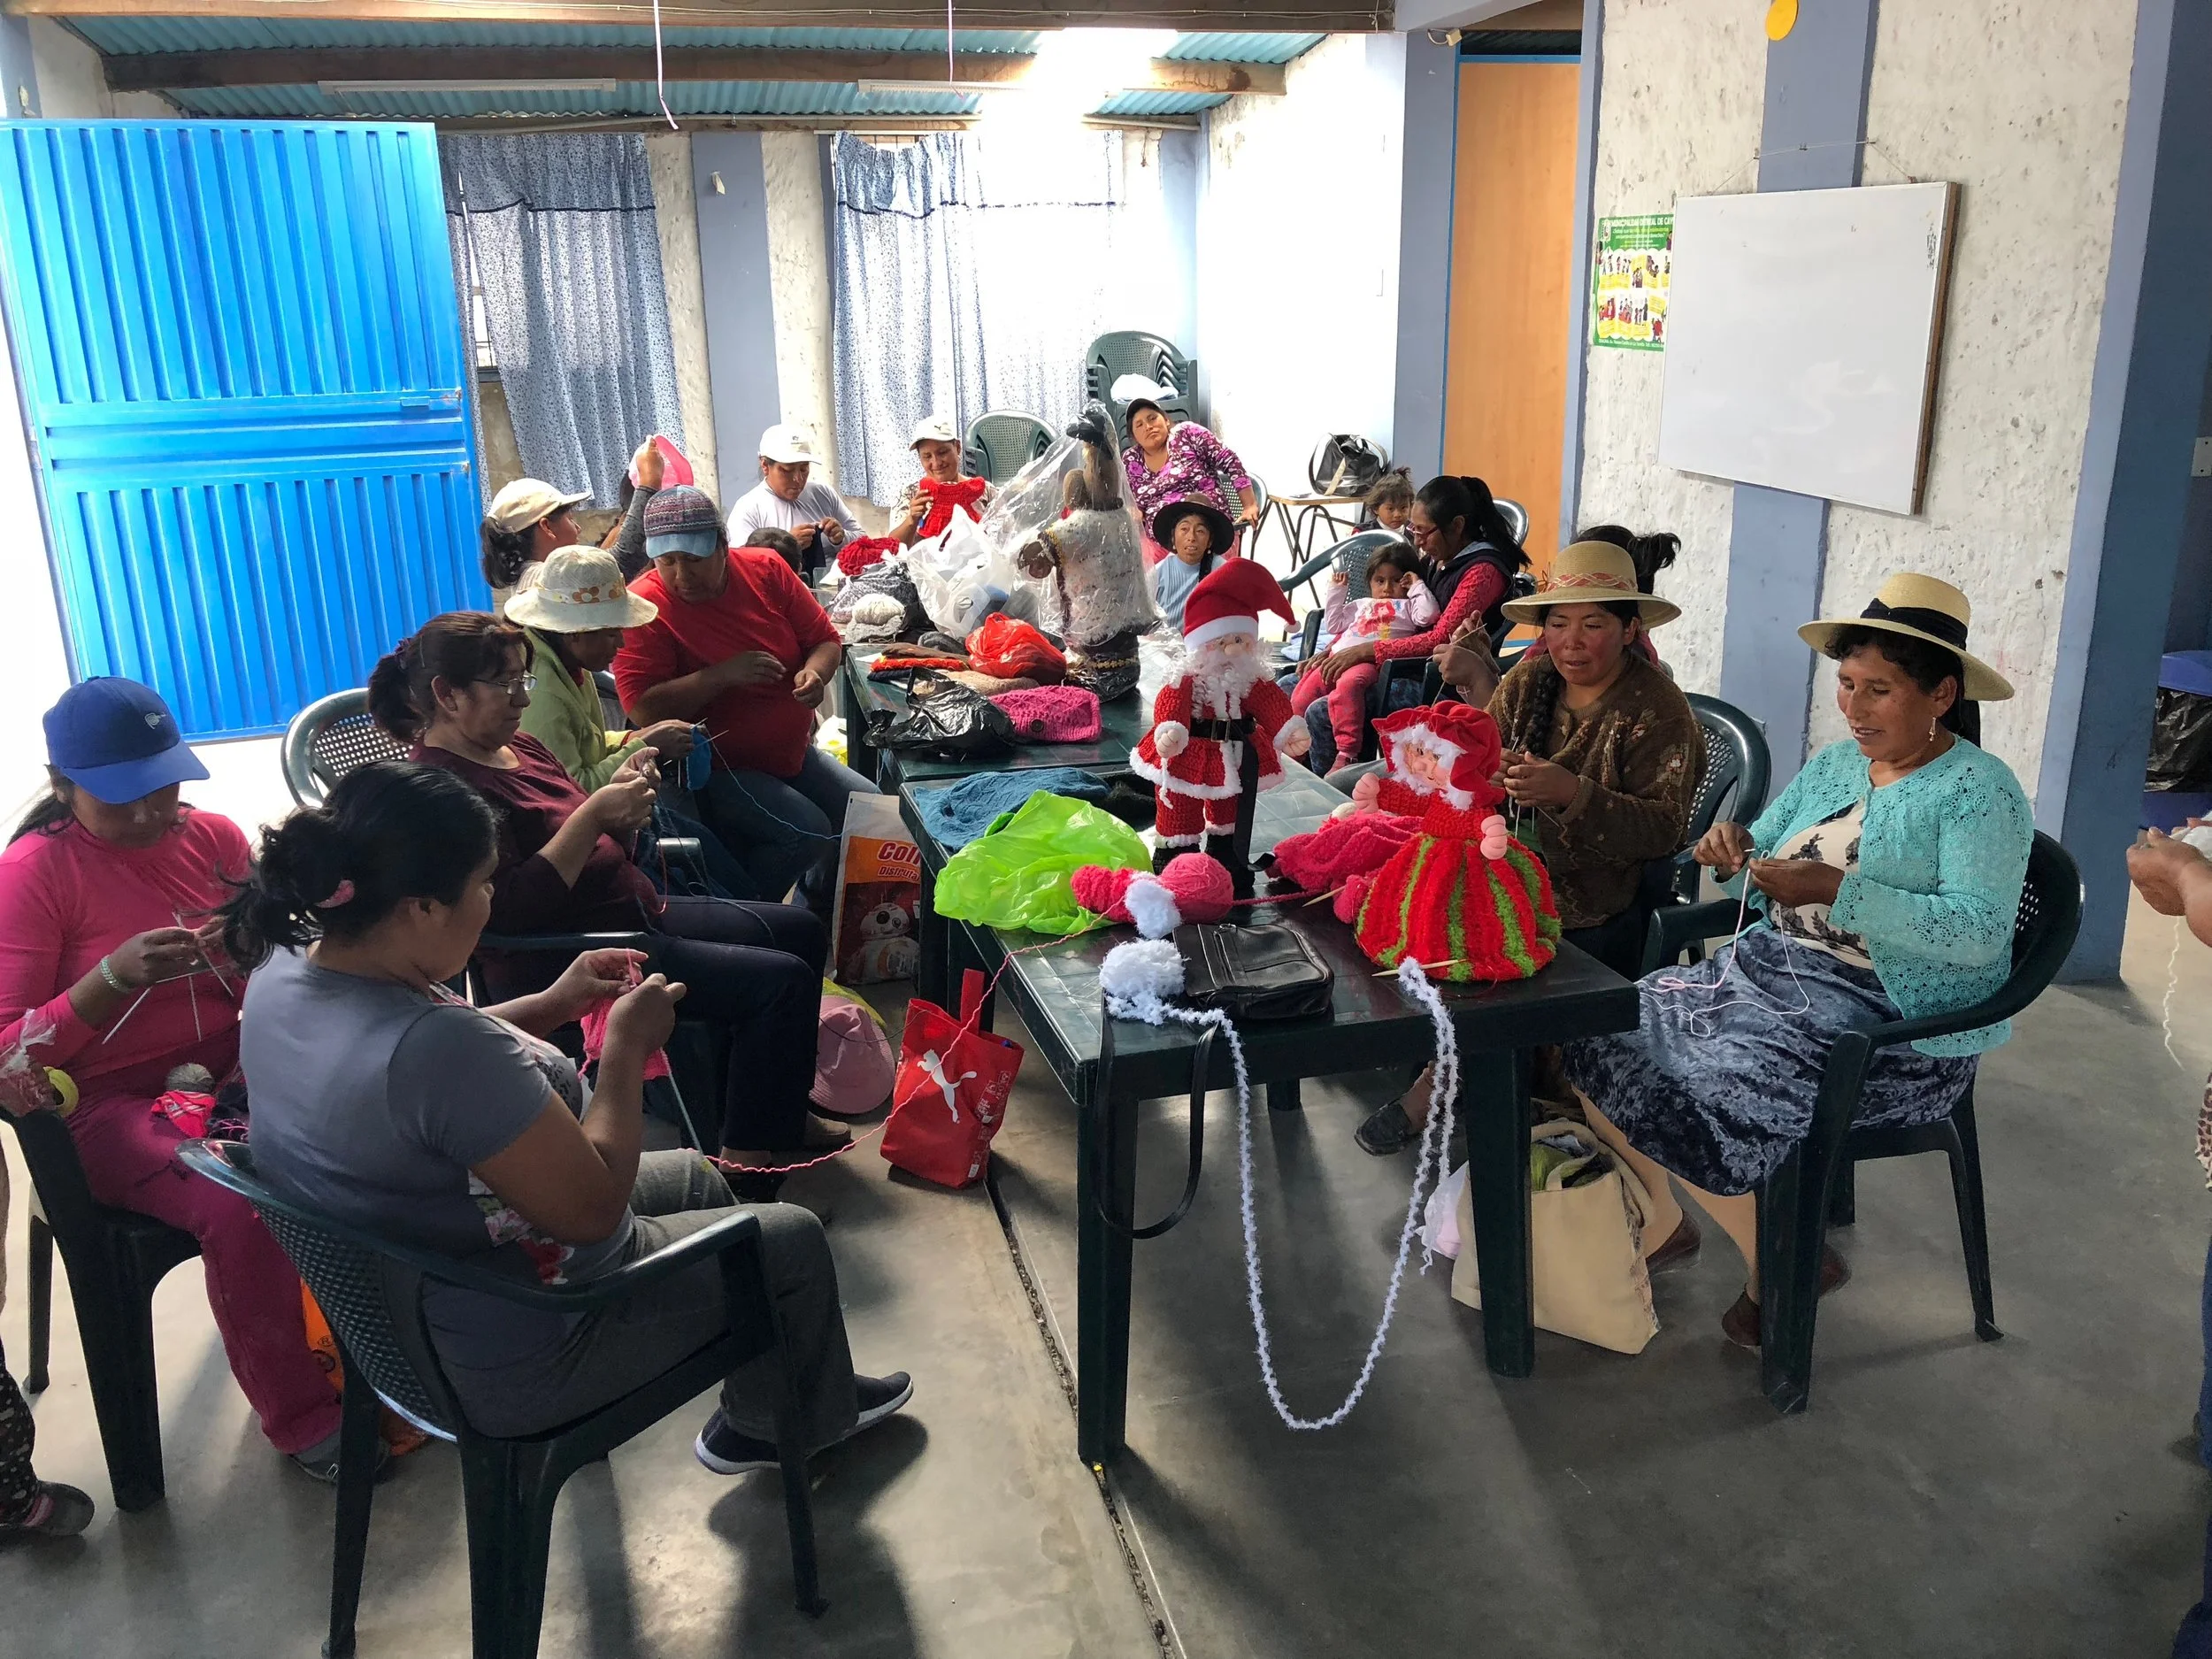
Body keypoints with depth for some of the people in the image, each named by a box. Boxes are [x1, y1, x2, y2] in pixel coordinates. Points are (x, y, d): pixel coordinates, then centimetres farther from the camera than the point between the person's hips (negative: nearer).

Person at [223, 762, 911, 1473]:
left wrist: (551, 1005, 2)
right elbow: (593, 1207, -27)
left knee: (697, 1178, 26)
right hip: (507, 1365, -9)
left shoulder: (285, 970, -9)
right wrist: (628, 1045, -16)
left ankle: (764, 1409, 45)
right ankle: (806, 1418, 40)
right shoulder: (436, 1044, -38)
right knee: (792, 1241, 10)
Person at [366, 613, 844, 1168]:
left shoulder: (516, 747, 10)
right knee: (781, 980, -18)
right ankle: (748, 1157, -6)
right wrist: (593, 813, -27)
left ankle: (781, 1112, 22)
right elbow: (510, 909, -27)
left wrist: (619, 796, -5)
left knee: (802, 931, 13)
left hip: (634, 910, 10)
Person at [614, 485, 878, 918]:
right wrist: (721, 676, -31)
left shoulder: (765, 569, -3)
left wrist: (814, 673, -18)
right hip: (715, 770, -7)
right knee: (808, 830, -25)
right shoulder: (644, 606, -17)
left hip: (793, 753, 7)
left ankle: (822, 905, 27)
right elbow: (643, 709, -24)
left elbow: (825, 639, 4)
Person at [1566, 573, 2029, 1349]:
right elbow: (1766, 868, 13)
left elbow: (1978, 932, -23)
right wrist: (1735, 849, -12)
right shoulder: (1832, 765, 11)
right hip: (1771, 968, 8)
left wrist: (1837, 892, -31)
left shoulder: (1981, 792, -10)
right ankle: (1659, 1222, 15)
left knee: (1704, 1099, -26)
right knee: (1606, 1032, -5)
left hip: (1892, 1023, -8)